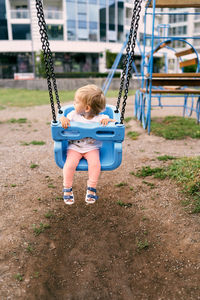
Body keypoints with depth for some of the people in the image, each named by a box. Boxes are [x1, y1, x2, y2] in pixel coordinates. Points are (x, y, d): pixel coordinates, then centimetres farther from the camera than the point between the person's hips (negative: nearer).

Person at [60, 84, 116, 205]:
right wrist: (63, 119, -19)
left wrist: (108, 120, -26)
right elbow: (65, 119, 5)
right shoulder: (73, 115, -1)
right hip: (74, 147, 1)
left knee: (95, 164, -26)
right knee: (70, 164, -22)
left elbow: (116, 123, -6)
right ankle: (67, 189, -2)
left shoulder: (100, 118, -8)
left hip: (92, 147, -1)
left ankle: (91, 189, -7)